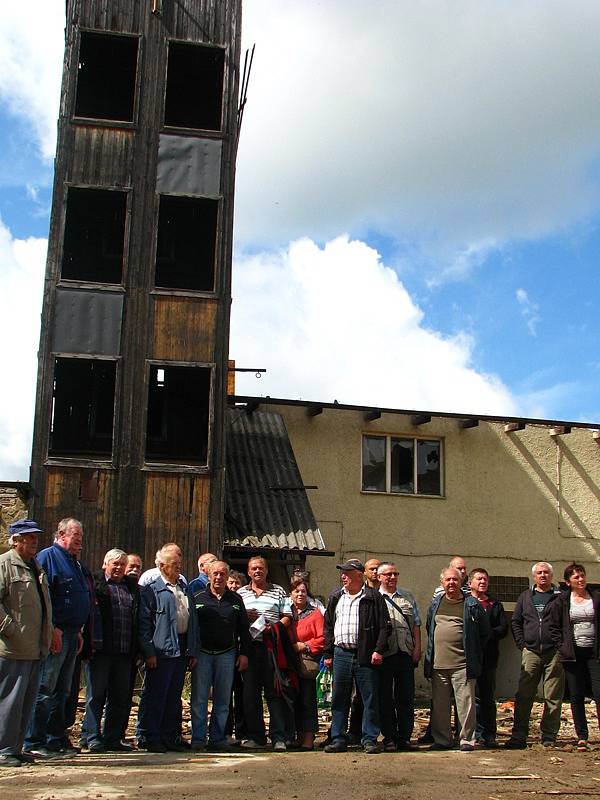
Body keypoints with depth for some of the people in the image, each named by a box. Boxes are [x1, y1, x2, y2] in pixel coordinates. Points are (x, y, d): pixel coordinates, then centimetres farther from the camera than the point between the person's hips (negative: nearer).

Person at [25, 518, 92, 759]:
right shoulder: (48, 557, -8)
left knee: (62, 691, 13)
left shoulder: (75, 563, 20)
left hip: (70, 635, 9)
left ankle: (57, 740, 20)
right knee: (45, 690, -7)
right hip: (55, 635, -9)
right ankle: (34, 742, -2)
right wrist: (52, 629, -20)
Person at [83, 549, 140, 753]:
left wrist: (135, 649, 10)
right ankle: (93, 737, 7)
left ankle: (113, 738, 17)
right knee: (97, 695, 0)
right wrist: (91, 642, -14)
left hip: (124, 651, 5)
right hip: (100, 649, -5)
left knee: (121, 697, 8)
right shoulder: (94, 583, 1)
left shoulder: (132, 586, 17)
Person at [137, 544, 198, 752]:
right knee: (155, 695, -2)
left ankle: (171, 736, 19)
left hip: (182, 650, 6)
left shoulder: (185, 588, 16)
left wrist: (193, 650, 13)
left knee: (174, 696, 12)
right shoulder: (152, 589, -3)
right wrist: (149, 652, -14)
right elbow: (144, 623, -8)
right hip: (161, 650, -6)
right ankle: (148, 737, 5)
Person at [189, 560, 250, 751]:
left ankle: (217, 738, 13)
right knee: (199, 698, -2)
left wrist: (244, 653, 5)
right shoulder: (197, 598, 4)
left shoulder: (235, 600, 10)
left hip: (227, 655, 2)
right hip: (202, 654, -2)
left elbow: (244, 629, 12)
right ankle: (198, 739, 4)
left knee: (223, 700, 5)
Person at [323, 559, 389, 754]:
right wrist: (328, 654, 10)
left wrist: (379, 650, -11)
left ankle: (370, 739, 8)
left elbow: (384, 626, -3)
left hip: (366, 656, -4)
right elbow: (328, 626, 16)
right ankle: (338, 739, 14)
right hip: (341, 654, 4)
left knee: (370, 699, 0)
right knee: (339, 699, 7)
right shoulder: (335, 597, 15)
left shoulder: (373, 597, 1)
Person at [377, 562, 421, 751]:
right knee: (385, 699, 3)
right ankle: (389, 739, 10)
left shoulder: (408, 597, 14)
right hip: (384, 655, -3)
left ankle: (405, 737, 13)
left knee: (406, 698, 5)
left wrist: (417, 648, 4)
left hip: (406, 653, 3)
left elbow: (416, 624, 14)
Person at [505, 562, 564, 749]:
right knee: (523, 696, -1)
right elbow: (515, 622, 17)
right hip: (531, 653, 2)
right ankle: (518, 737, 3)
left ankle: (549, 737, 9)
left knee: (553, 698, 2)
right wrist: (522, 644, 5)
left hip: (554, 653, -2)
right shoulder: (525, 597, 14)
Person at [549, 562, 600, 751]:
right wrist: (562, 646, -3)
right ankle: (582, 737, 10)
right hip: (573, 654, 0)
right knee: (576, 697, 4)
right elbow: (554, 627, 7)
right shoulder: (562, 601, 4)